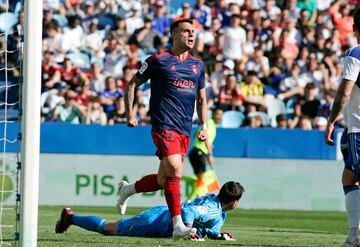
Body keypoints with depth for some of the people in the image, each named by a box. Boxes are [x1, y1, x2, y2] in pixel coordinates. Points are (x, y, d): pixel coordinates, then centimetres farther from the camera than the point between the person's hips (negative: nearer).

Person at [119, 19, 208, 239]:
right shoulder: (158, 60, -1)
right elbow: (132, 84, 6)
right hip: (164, 125, -6)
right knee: (175, 170, -22)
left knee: (164, 180, 9)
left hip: (185, 130, 6)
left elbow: (201, 98, 25)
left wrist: (204, 126, 14)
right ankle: (178, 226, -24)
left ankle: (127, 189, 37)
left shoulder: (198, 65, 15)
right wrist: (130, 114, -2)